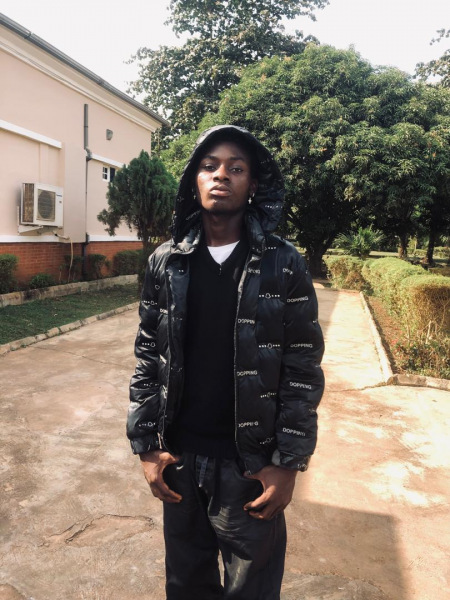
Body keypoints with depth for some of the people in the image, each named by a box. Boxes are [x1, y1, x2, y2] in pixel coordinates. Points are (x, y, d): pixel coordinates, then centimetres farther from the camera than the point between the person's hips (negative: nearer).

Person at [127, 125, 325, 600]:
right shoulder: (165, 263, -1)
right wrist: (147, 445, 0)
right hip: (178, 458, 3)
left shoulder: (284, 265, -8)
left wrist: (288, 463, -8)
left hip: (252, 463, -2)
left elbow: (303, 370, -6)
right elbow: (148, 359, 3)